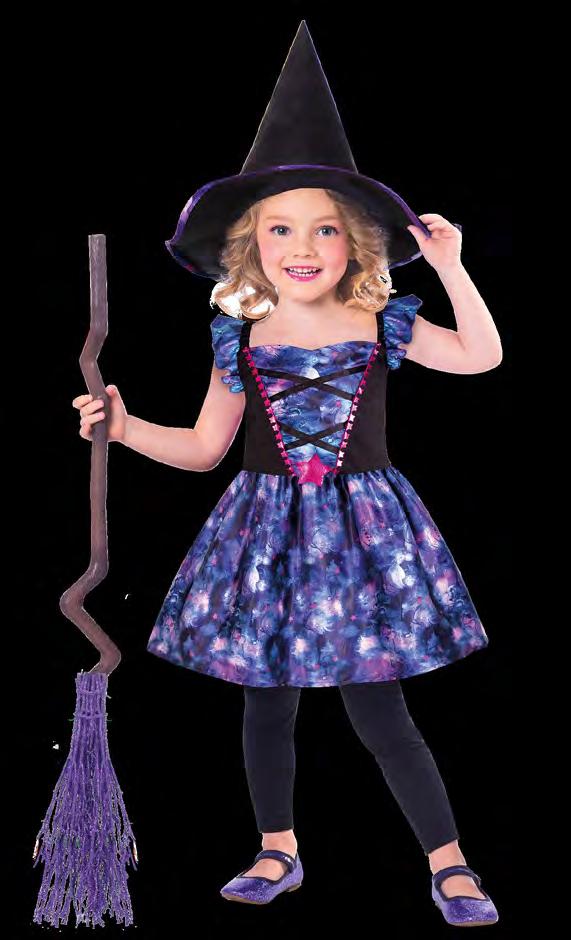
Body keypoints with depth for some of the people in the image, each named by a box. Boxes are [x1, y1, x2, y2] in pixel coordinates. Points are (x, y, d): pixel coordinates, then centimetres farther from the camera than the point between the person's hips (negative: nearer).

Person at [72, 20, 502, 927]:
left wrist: (450, 266, -9)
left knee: (379, 711, -4)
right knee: (266, 706, 11)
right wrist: (124, 426, -5)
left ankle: (451, 865, 12)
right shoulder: (240, 341, 0)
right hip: (267, 532, 3)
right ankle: (278, 854, 31)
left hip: (360, 527, -2)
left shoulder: (382, 327, -3)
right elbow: (204, 447, 8)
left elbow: (483, 356, -2)